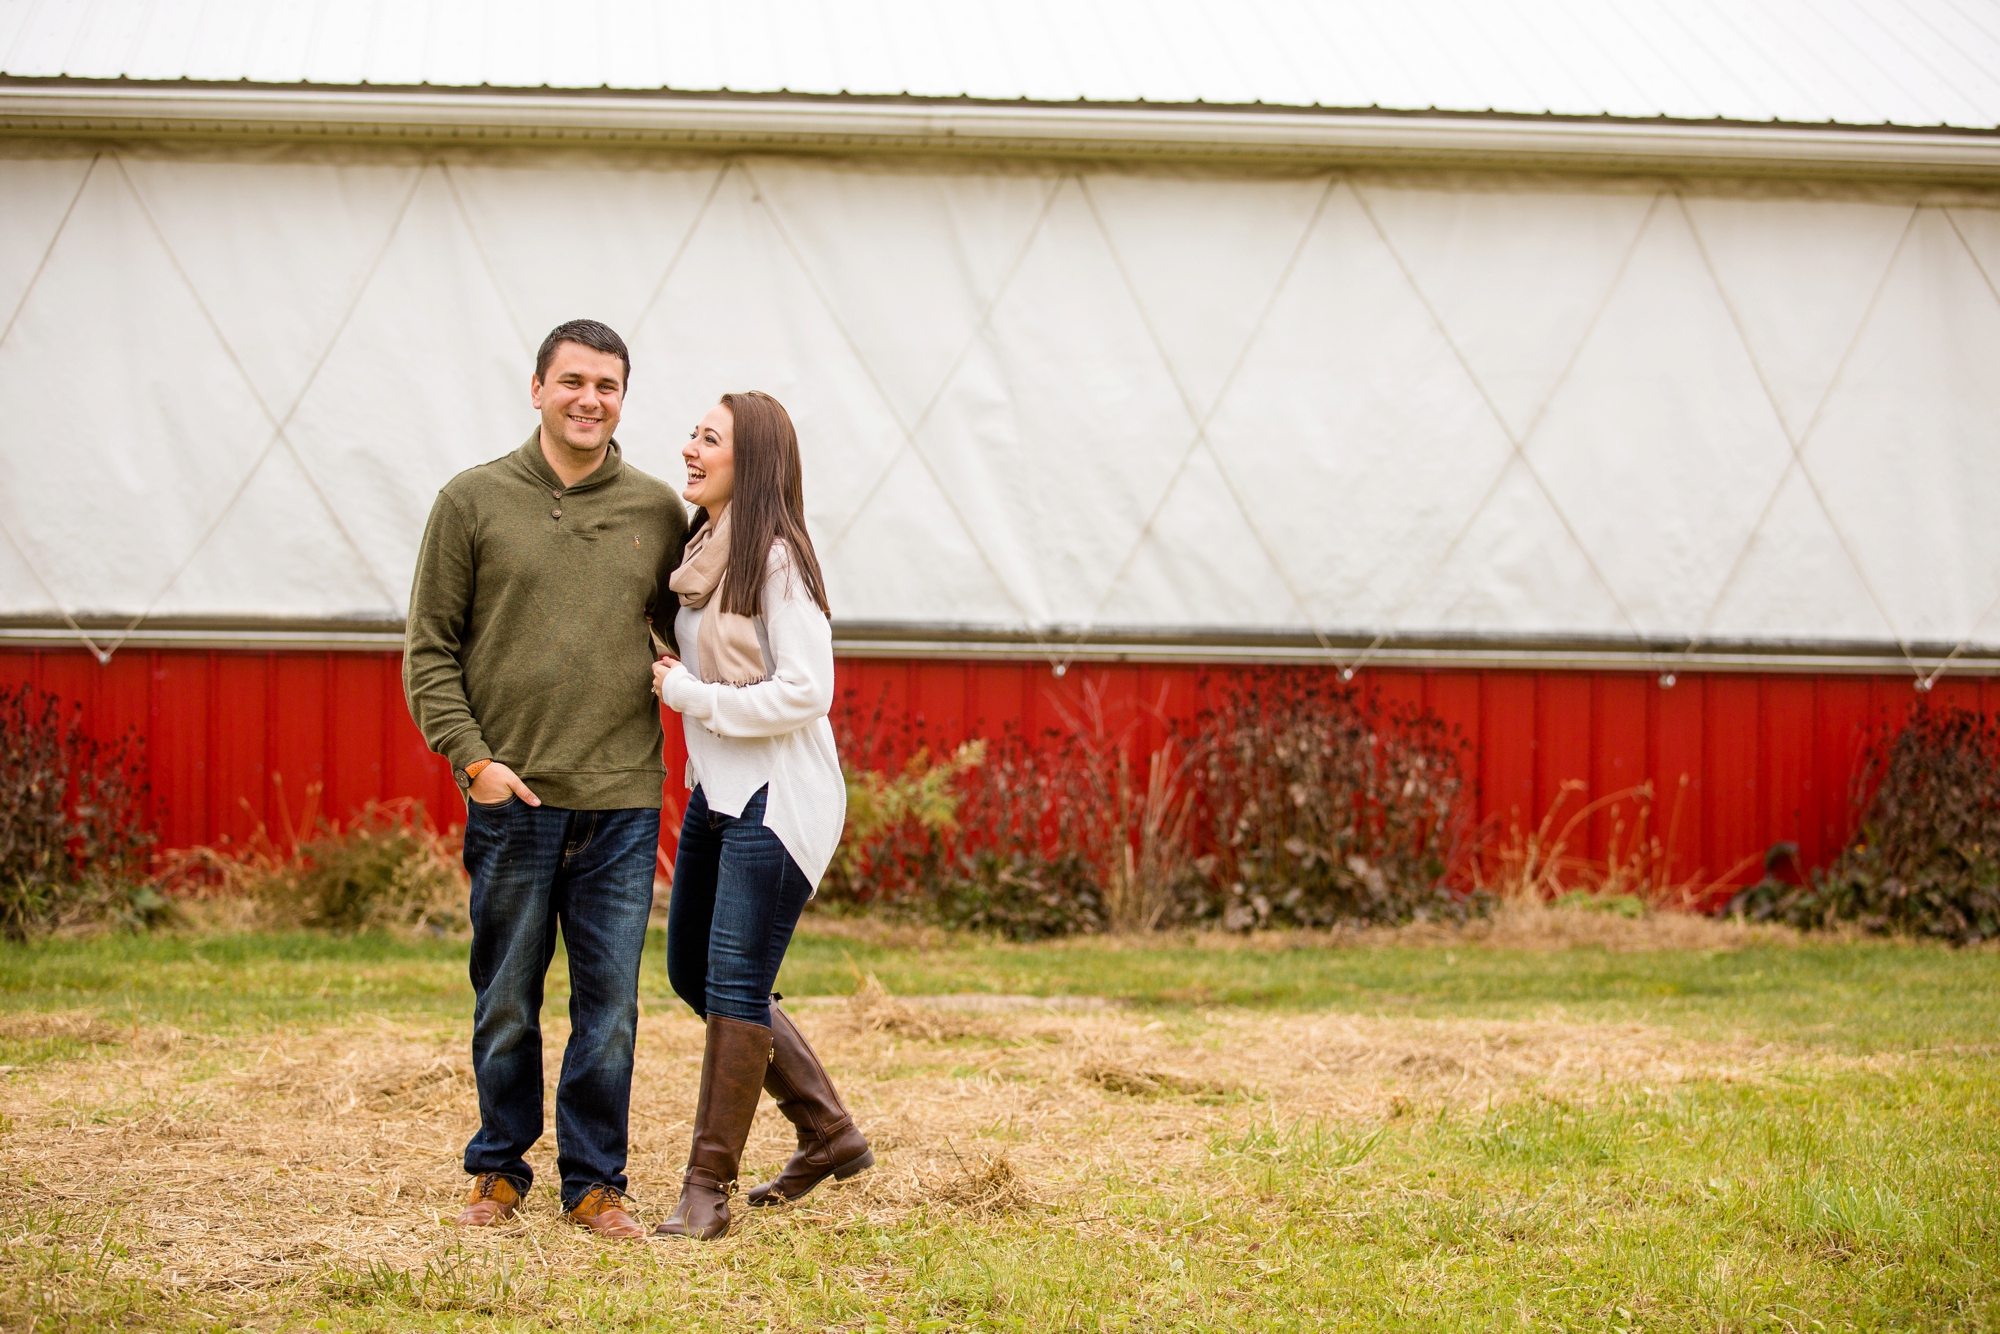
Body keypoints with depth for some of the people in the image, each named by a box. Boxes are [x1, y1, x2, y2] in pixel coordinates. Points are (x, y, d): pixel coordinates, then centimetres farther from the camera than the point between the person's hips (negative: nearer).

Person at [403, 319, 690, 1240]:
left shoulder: (658, 511, 8)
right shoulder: (473, 501, 2)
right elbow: (429, 649, 3)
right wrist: (472, 756, -7)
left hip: (623, 799, 1)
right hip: (511, 799, -1)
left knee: (610, 1005, 3)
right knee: (507, 1002, 7)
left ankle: (594, 1182, 15)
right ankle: (500, 1171, 23)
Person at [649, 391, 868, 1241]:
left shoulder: (777, 560, -15)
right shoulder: (702, 555, 10)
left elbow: (805, 692, -21)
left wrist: (689, 695, -15)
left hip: (778, 800, -10)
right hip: (716, 790, 10)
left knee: (735, 985, -7)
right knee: (692, 970, 14)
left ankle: (707, 1187, 1)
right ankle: (830, 1134, 25)